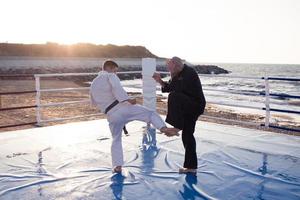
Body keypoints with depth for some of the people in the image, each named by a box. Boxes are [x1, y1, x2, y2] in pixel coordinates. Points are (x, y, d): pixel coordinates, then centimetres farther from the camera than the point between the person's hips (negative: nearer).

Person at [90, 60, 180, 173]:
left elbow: (94, 102, 31)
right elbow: (117, 88, -19)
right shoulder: (110, 76, 1)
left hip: (112, 115, 5)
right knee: (150, 114, 4)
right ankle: (164, 128, -19)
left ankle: (117, 166, 18)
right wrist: (128, 99, -22)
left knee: (116, 140, 20)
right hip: (123, 108, -5)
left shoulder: (93, 84, 20)